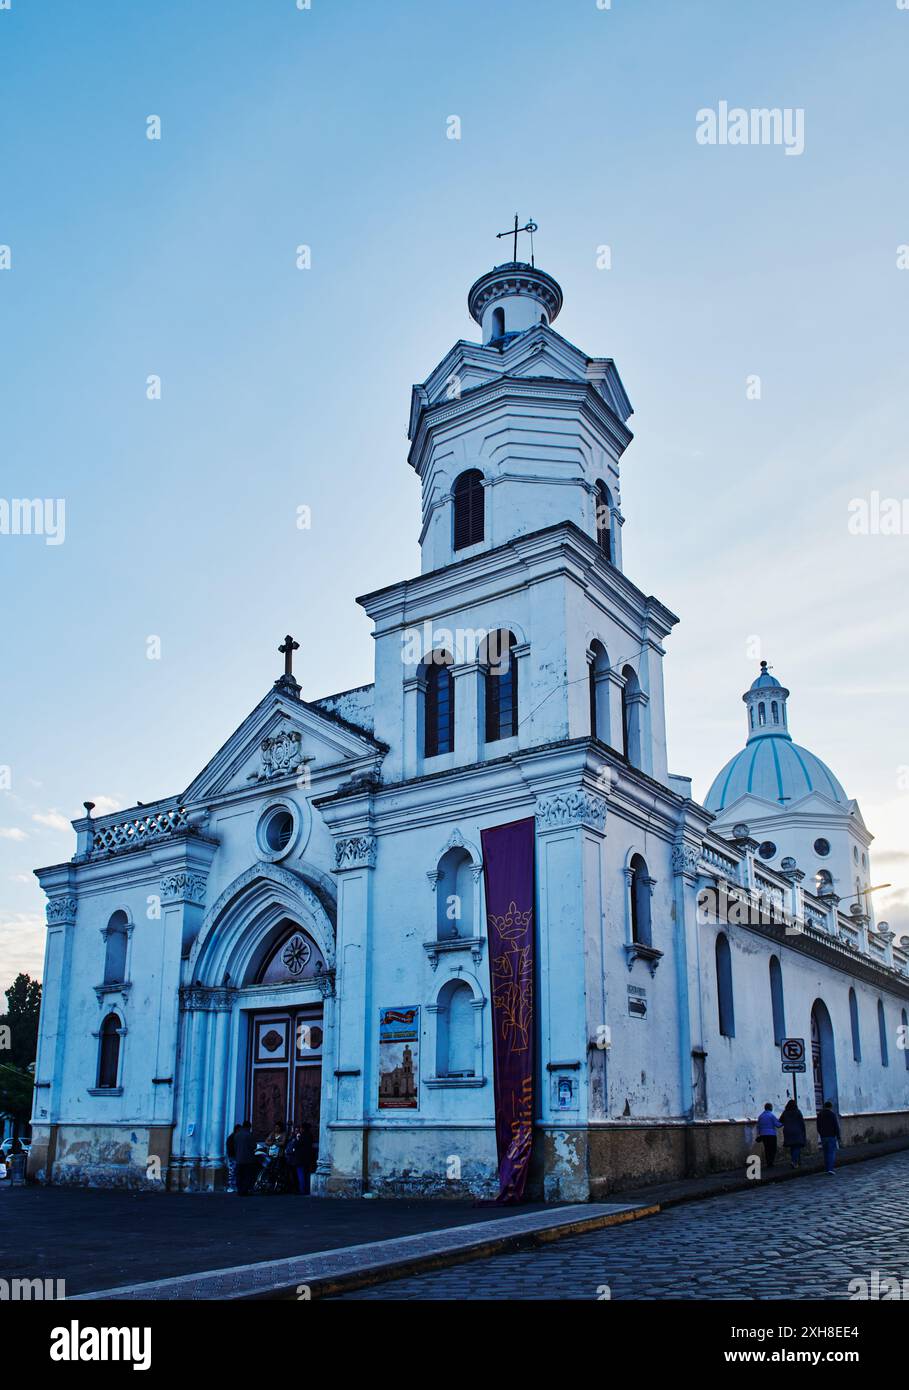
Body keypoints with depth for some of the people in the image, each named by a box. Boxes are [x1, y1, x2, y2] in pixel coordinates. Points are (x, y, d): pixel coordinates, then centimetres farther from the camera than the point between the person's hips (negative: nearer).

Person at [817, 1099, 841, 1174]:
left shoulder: (819, 1114, 9)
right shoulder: (832, 1114, -8)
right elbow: (836, 1126, -10)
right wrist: (838, 1136, -5)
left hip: (823, 1137, 5)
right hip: (831, 1136, -5)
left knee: (826, 1153, 13)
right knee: (832, 1152, -4)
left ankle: (827, 1169, 14)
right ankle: (830, 1169, -15)